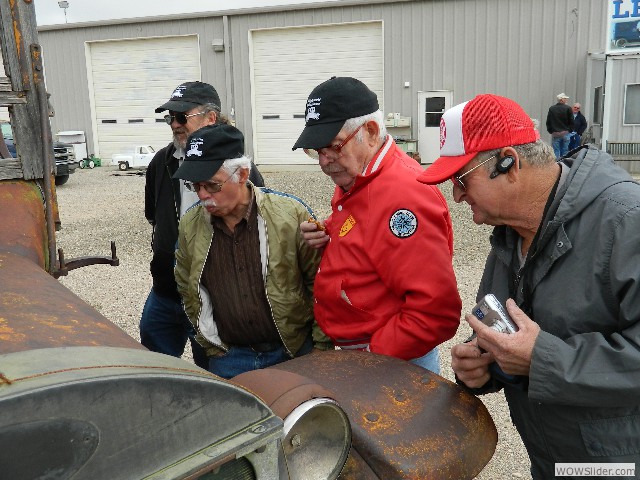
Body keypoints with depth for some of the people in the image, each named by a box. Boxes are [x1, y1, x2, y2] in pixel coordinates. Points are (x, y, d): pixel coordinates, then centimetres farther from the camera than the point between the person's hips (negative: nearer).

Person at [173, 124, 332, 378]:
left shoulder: (290, 214, -13)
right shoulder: (190, 225, -2)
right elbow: (188, 292, 11)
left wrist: (321, 349, -6)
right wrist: (211, 346, 8)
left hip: (295, 355, -2)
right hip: (229, 360, 3)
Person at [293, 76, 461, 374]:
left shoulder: (402, 196, -26)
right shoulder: (353, 180, 4)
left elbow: (437, 311, -29)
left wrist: (374, 356, -20)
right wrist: (327, 239, -1)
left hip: (392, 360, -9)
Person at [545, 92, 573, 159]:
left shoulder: (551, 109, 0)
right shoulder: (568, 108, -5)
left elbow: (548, 122, 3)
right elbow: (571, 122, -2)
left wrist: (550, 131, 12)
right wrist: (569, 130, 12)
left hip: (555, 134, 0)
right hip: (565, 133, 0)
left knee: (556, 152, 1)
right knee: (564, 152, 6)